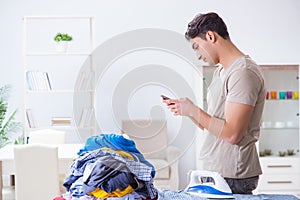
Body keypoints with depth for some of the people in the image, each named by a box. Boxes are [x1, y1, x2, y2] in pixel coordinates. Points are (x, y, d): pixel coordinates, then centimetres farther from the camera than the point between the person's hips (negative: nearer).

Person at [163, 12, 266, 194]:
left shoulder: (243, 72, -15)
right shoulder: (220, 71, 17)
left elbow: (231, 134, -21)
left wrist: (193, 110, -12)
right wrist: (185, 109, 6)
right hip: (216, 172, 9)